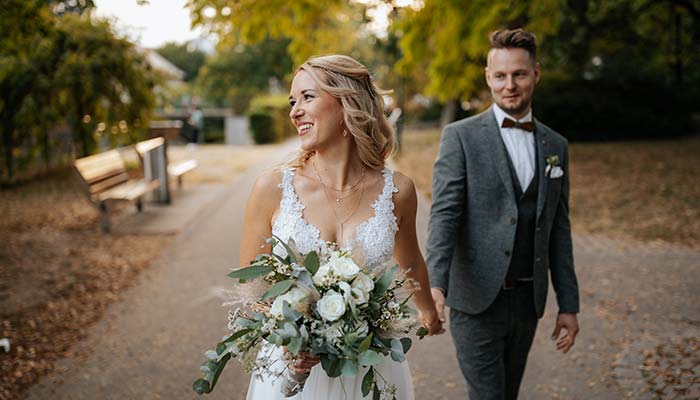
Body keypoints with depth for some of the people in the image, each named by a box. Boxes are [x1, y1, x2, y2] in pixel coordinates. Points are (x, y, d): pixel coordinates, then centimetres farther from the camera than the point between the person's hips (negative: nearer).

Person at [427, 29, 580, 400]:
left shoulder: (555, 145, 10)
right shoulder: (461, 136, -5)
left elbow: (558, 230, 13)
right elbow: (444, 214, -14)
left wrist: (568, 305, 10)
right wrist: (435, 284, -29)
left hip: (528, 301, 5)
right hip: (477, 300, -5)